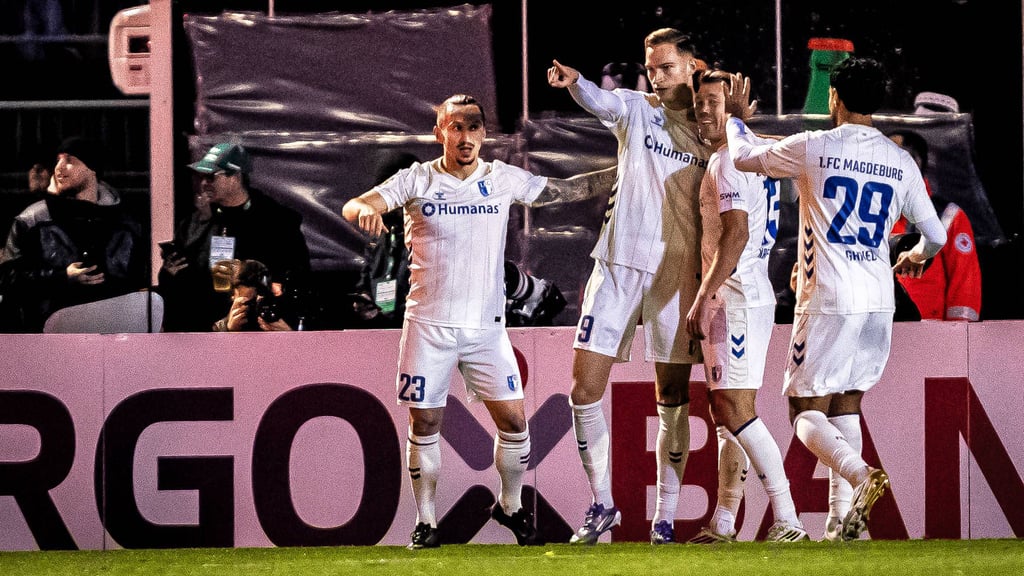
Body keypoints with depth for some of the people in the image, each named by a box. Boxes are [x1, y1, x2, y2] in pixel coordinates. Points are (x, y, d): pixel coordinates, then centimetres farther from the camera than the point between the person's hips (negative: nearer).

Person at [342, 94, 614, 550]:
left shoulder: (502, 179, 3)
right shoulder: (417, 180, -3)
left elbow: (563, 190, 11)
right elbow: (353, 207, -13)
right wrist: (366, 210, -36)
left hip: (486, 325, 2)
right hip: (428, 323, -2)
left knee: (513, 421, -1)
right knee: (425, 423, 0)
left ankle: (510, 506, 21)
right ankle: (426, 521, 13)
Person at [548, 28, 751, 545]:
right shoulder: (636, 109, 6)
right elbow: (601, 102, -19)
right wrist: (574, 81, -39)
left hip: (678, 273, 0)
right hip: (619, 267, 0)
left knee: (672, 401, 1)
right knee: (585, 390, -5)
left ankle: (665, 519, 9)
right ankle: (602, 505, 9)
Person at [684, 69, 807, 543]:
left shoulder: (730, 161, -11)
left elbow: (737, 233, -21)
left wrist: (704, 298, -22)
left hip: (735, 296, -10)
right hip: (741, 298, 10)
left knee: (735, 411, -14)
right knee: (725, 413, 11)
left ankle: (787, 521, -18)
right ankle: (722, 526, 14)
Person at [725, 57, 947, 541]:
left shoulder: (814, 148, -6)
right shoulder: (901, 162, 6)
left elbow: (743, 157, 7)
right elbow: (935, 236, 12)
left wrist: (733, 120, 28)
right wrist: (915, 257, 35)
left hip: (828, 302, -5)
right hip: (879, 302, 5)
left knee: (806, 413, 1)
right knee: (845, 407, 16)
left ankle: (860, 474, -26)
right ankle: (843, 517, 8)